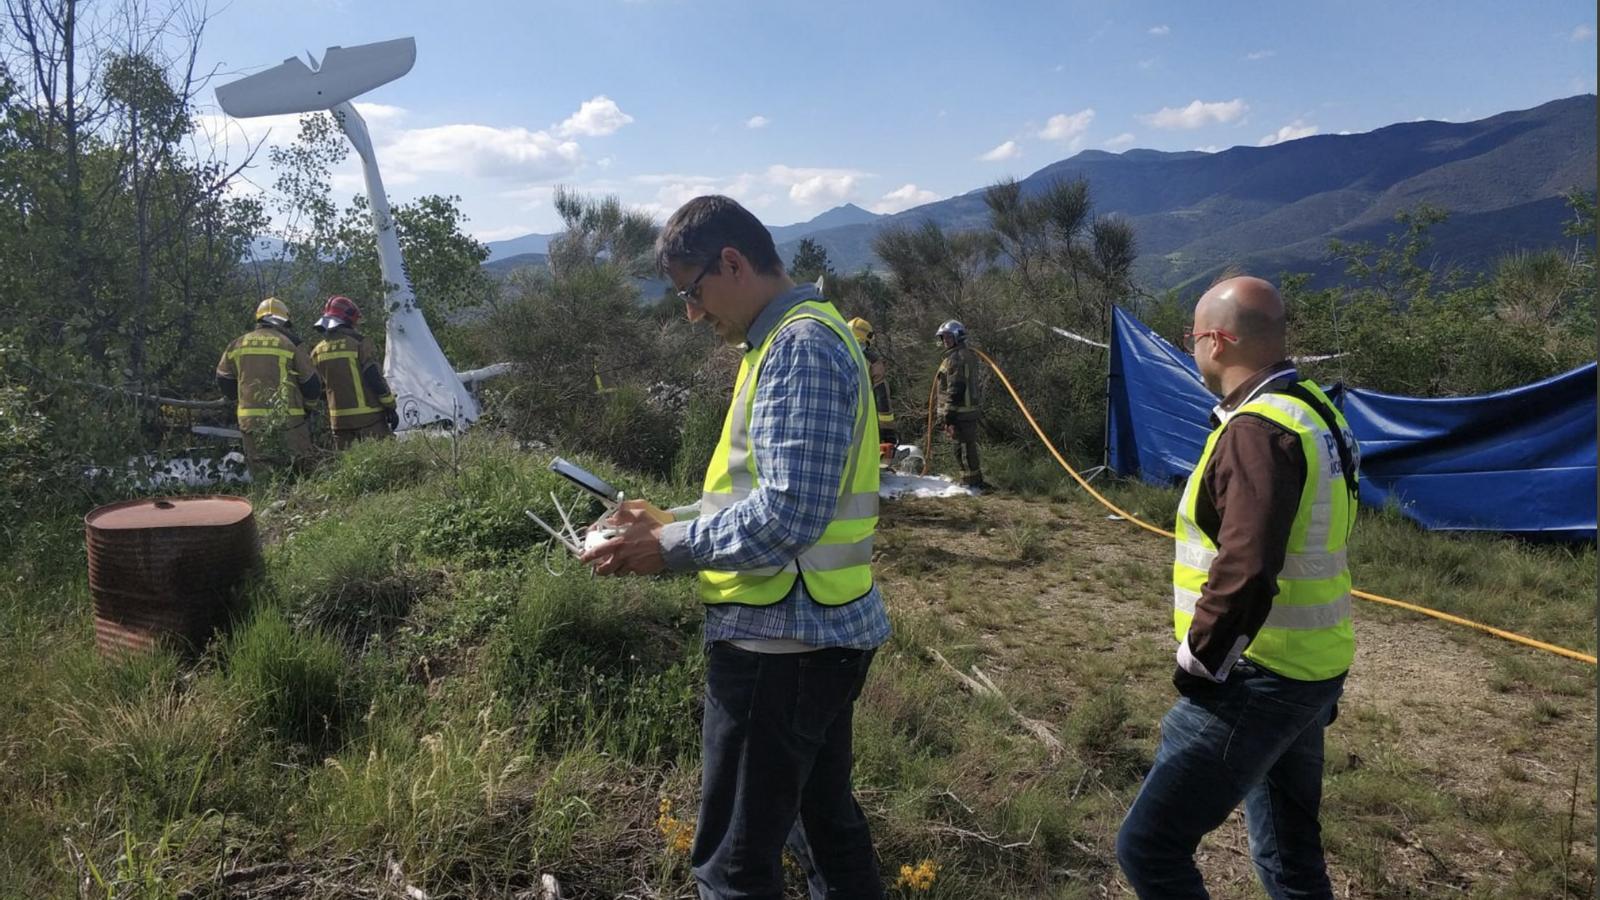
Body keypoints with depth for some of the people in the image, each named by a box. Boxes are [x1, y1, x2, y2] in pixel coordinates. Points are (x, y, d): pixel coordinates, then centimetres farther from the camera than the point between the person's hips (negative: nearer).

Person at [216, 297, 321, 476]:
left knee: (261, 476, 8)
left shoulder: (238, 344, 10)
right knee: (305, 471, 0)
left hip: (251, 422, 4)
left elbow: (223, 381, 18)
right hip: (288, 421, -4)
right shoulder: (291, 344, -1)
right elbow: (311, 384, 1)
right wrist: (306, 405, 19)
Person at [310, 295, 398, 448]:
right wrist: (390, 407, -6)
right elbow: (375, 378, -12)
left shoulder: (317, 351, 10)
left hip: (339, 420, 6)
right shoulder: (359, 343, -8)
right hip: (369, 417, -6)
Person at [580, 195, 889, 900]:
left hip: (780, 639, -10)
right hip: (819, 630, 10)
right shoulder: (794, 339, 14)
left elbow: (786, 517, -26)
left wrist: (669, 548, -14)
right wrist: (674, 522, 10)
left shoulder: (801, 346, -18)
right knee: (826, 821, 22)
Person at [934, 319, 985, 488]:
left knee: (963, 447, -5)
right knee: (969, 445, 15)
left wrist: (948, 416, -19)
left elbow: (955, 389, -19)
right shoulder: (969, 355, 19)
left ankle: (971, 481, -1)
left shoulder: (955, 358, -14)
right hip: (970, 409, 10)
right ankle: (976, 480, 22)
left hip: (959, 413, -10)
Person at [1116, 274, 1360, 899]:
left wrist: (1197, 663, -17)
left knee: (1148, 847, -4)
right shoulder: (1311, 409, 10)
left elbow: (1244, 574, -31)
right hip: (1309, 673, 10)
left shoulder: (1258, 430, -21)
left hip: (1257, 682, -10)